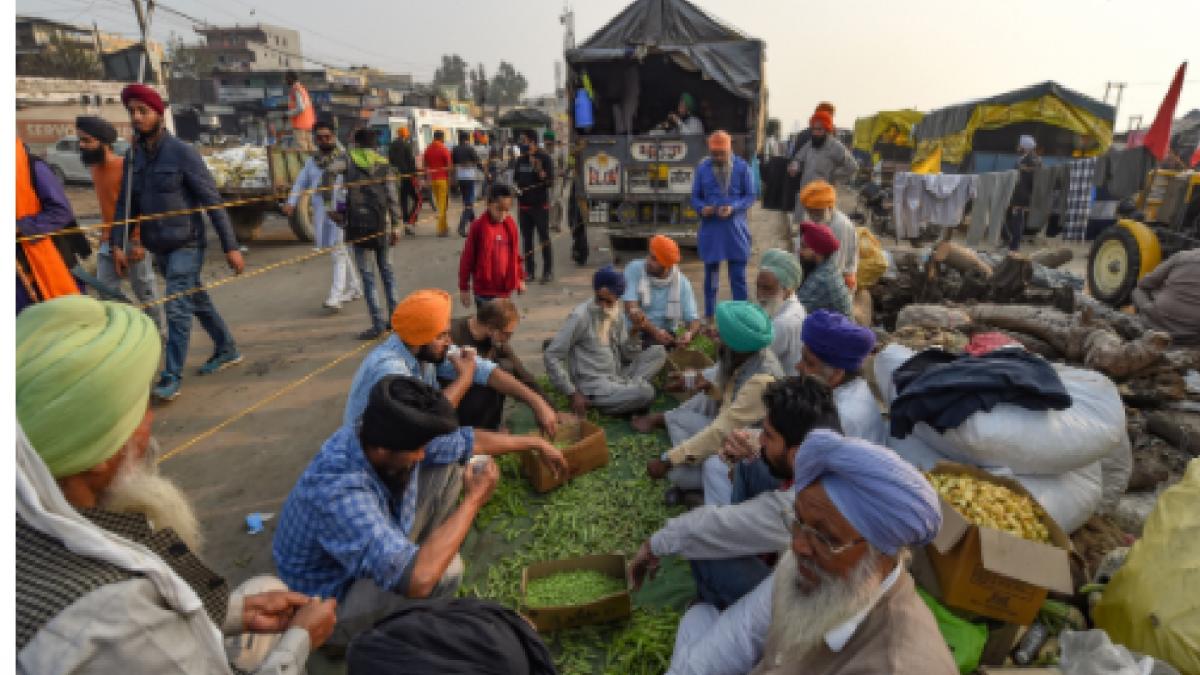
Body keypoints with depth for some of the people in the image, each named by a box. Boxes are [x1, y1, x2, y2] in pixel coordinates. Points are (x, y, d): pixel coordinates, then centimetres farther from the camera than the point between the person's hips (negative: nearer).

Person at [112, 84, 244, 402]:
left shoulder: (182, 152, -10)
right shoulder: (134, 156, 7)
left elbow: (212, 201, -12)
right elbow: (126, 203, 9)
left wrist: (230, 246, -15)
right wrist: (118, 244, -1)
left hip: (186, 244, -6)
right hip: (158, 248, 7)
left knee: (177, 307, -9)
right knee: (197, 300, 16)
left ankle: (172, 376, -1)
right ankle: (227, 350, 32)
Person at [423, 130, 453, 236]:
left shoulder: (428, 149, 7)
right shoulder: (444, 149, -9)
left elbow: (426, 166, 10)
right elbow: (448, 166, -11)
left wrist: (428, 179, 16)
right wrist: (449, 180, -5)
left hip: (432, 179, 5)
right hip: (443, 179, -5)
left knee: (438, 203, 16)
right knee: (443, 204, -1)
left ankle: (444, 226, 25)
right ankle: (441, 229, -3)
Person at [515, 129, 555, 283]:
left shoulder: (544, 158, -6)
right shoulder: (521, 160, 11)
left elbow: (550, 182, -12)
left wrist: (539, 171, -27)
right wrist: (517, 188, 3)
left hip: (540, 205, -6)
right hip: (524, 204, 6)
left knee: (544, 238, -2)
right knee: (526, 238, 8)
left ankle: (548, 271, 5)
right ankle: (529, 270, 16)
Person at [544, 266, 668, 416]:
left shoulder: (618, 314, 7)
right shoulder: (581, 316, -13)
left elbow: (627, 355, 10)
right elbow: (551, 356, -13)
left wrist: (635, 332, -9)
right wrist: (572, 393, -16)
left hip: (617, 378, 7)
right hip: (594, 386, -7)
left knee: (658, 352, -2)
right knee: (645, 392, -28)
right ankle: (594, 404, -8)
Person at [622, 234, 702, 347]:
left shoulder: (681, 282, -2)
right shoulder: (633, 269, -8)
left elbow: (693, 319, -4)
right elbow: (631, 309, -18)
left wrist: (690, 333, -28)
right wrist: (654, 331, -31)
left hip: (666, 335, 3)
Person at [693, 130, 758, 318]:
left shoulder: (742, 167, -1)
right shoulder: (702, 168, 3)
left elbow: (751, 196, 1)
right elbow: (695, 197, 8)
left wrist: (733, 208, -16)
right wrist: (702, 208, -14)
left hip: (736, 229, -1)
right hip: (710, 229, 1)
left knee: (738, 276, 2)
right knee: (711, 275, 9)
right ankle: (709, 317, 20)